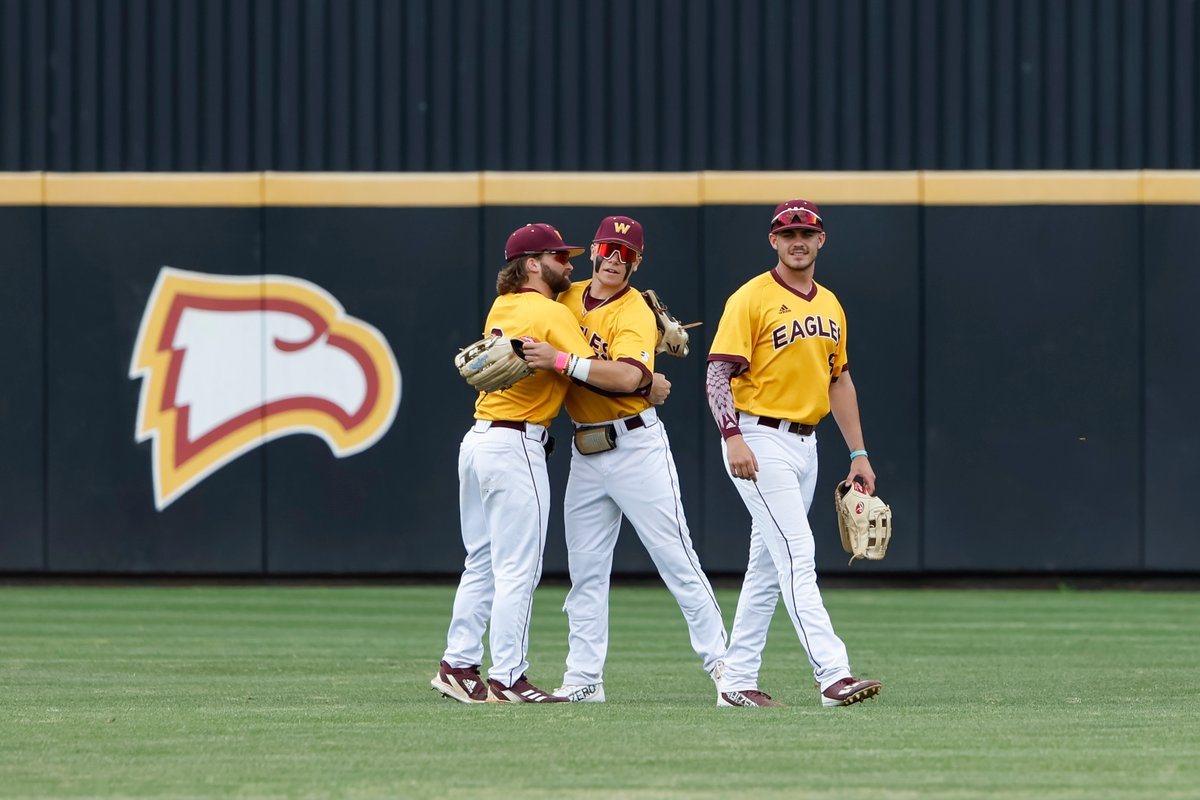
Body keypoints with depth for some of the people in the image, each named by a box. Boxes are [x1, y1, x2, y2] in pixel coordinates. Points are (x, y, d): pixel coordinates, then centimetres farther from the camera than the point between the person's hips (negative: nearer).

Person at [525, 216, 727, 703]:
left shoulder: (636, 314, -13)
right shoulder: (567, 298, 7)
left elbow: (628, 375, -30)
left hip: (636, 443, -6)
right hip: (585, 452, 6)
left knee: (675, 557, -6)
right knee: (585, 569, 6)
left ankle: (721, 660, -1)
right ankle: (583, 679, 9)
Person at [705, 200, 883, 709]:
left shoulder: (830, 305, 15)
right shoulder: (752, 299, -8)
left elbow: (840, 380, 21)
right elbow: (719, 373, -13)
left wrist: (858, 452, 16)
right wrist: (733, 436, -27)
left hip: (805, 444, 8)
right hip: (759, 441, -8)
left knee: (768, 566, 10)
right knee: (797, 557, -16)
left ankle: (736, 682, 15)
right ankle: (833, 675, -24)